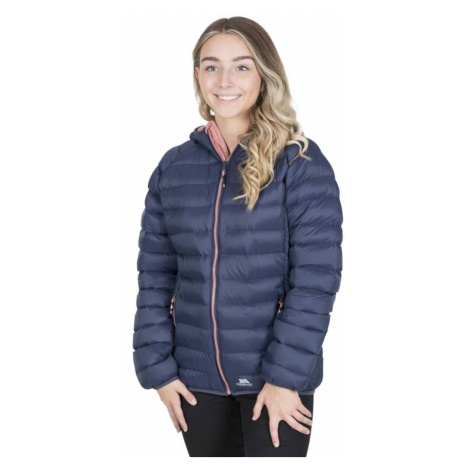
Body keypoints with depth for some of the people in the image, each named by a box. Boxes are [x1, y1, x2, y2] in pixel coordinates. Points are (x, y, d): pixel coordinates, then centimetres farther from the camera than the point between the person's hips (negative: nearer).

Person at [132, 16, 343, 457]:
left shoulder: (300, 162, -8)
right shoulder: (174, 165, 3)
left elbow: (316, 279, -12)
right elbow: (154, 277, 5)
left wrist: (285, 375, -15)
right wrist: (158, 367, 0)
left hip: (276, 377, -3)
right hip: (196, 376, 4)